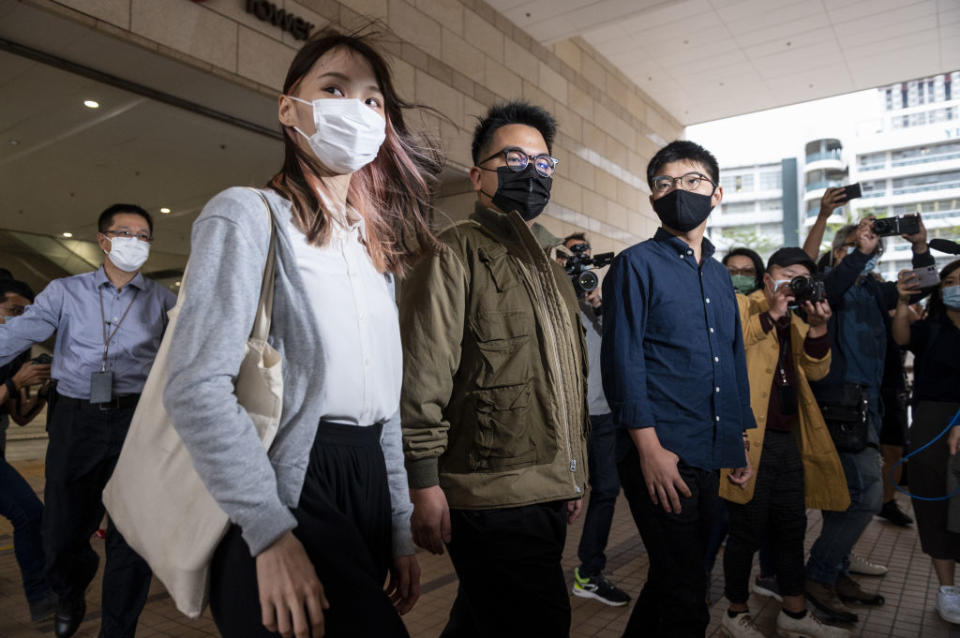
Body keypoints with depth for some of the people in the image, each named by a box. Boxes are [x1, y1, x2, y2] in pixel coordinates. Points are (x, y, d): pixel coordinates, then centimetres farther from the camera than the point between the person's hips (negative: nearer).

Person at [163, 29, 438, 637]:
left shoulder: (376, 251, 14)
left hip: (367, 477, 7)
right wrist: (271, 532, -21)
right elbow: (197, 385, -18)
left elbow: (384, 400, 13)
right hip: (286, 485, -6)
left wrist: (401, 529, 11)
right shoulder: (249, 214, -6)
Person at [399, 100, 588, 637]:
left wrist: (574, 475, 21)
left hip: (550, 495, 8)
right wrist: (425, 482, -18)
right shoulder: (457, 251, -8)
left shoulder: (553, 272, 19)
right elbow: (422, 376, -15)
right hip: (491, 497, -8)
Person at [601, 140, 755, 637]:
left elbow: (734, 361, 20)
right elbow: (622, 360, -12)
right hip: (661, 456, -7)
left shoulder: (719, 275, 17)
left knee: (673, 579, 18)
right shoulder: (636, 265, -5)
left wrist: (741, 440, 16)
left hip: (710, 460, 7)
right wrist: (651, 448, -18)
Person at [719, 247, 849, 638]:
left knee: (792, 527, 16)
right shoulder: (741, 306, -2)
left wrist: (817, 328, -4)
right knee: (749, 530, 2)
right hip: (750, 439, -7)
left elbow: (816, 371, 10)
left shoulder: (795, 320, 19)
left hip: (787, 440, 8)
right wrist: (771, 314, -19)